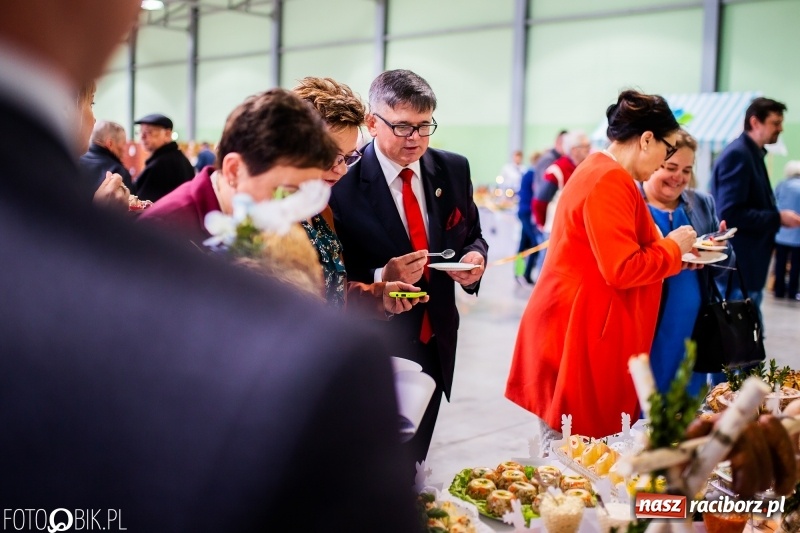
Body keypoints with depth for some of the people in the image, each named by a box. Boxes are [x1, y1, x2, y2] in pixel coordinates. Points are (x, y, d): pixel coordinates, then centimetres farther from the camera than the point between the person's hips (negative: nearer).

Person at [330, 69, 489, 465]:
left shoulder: (454, 170, 0)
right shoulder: (343, 182, -15)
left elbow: (471, 236, 13)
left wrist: (474, 258, -10)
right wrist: (381, 280, -29)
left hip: (436, 344, 5)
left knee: (413, 460, 20)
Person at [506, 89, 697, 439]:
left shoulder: (600, 171, 15)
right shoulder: (610, 180, -16)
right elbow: (623, 269, -21)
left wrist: (670, 249, 13)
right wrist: (673, 247, -6)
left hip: (585, 325, 10)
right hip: (582, 330, -10)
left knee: (568, 436, 13)